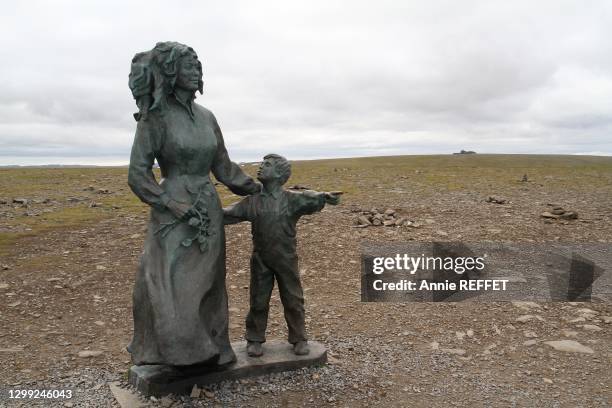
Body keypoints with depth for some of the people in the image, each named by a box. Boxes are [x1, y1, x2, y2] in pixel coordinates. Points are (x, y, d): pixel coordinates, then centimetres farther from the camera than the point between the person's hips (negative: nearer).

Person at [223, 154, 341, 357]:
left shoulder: (292, 199, -8)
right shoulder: (252, 201, 2)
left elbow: (310, 199, -25)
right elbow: (229, 214, 8)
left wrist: (324, 196, -45)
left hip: (286, 259, -2)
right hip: (260, 260, 2)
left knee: (293, 300, 8)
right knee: (258, 301, 11)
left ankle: (299, 339, 24)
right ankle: (254, 339, 27)